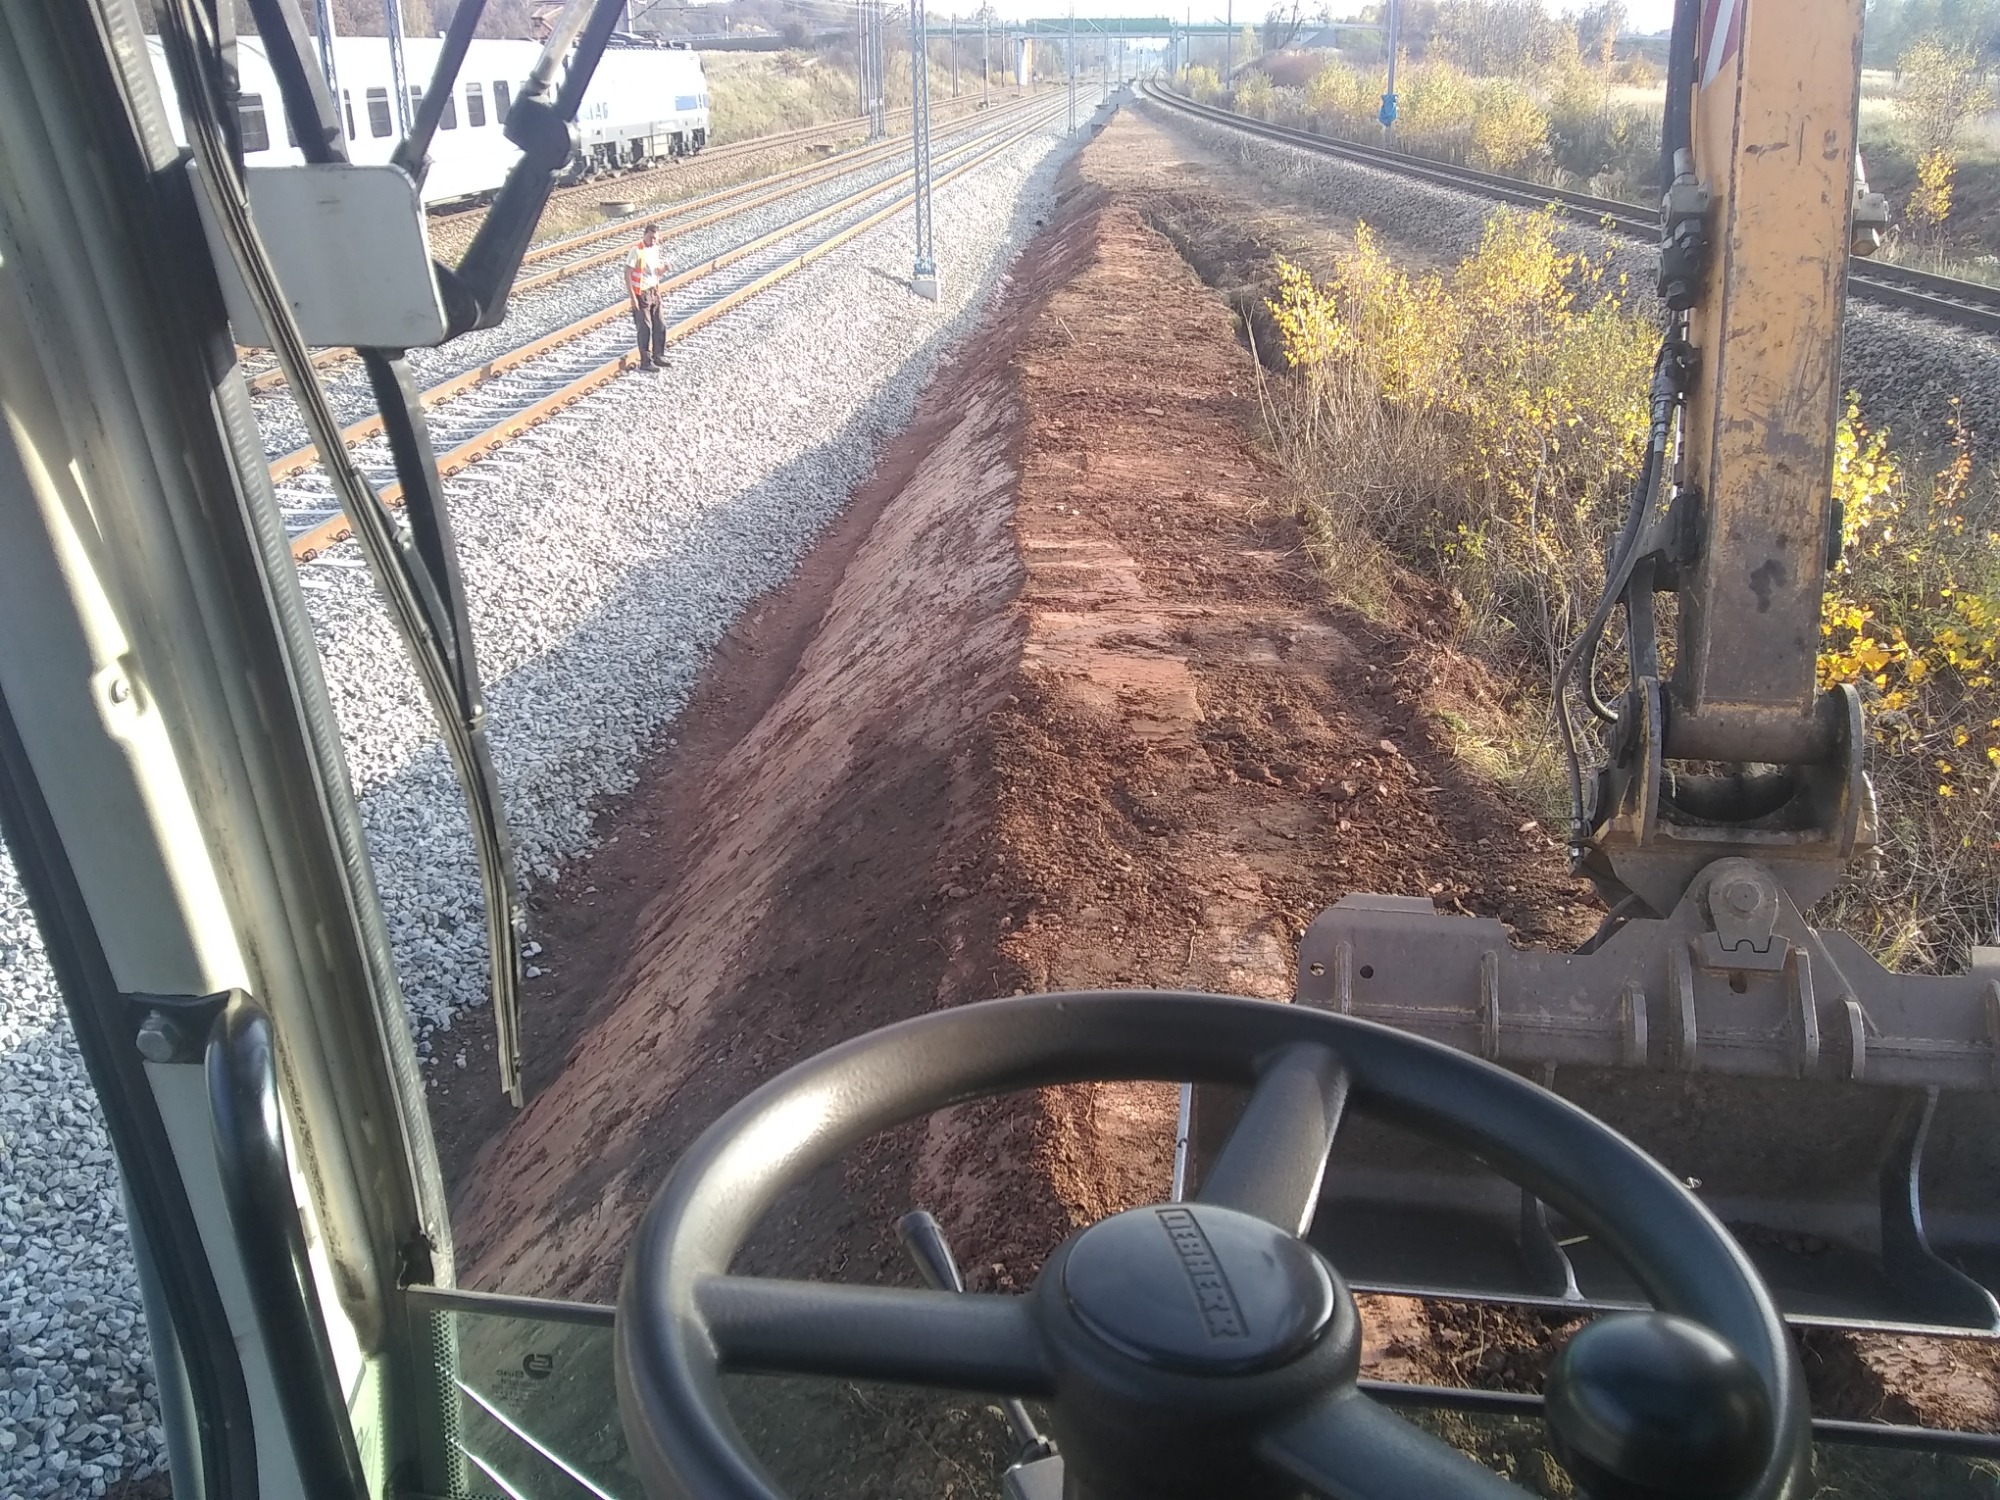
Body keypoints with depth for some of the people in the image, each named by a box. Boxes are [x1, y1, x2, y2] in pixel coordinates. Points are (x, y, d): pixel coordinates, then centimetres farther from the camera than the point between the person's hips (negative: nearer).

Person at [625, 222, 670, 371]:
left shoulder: (656, 249, 6)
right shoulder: (637, 250, -16)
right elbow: (627, 274, -16)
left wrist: (664, 268, -8)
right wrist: (633, 297, -19)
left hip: (654, 292, 7)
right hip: (641, 294, -7)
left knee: (660, 325, 11)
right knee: (645, 328, -2)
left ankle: (659, 357, 24)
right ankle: (645, 362, 7)